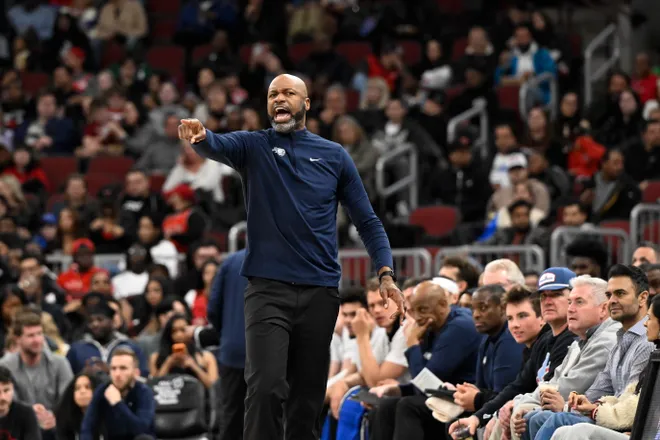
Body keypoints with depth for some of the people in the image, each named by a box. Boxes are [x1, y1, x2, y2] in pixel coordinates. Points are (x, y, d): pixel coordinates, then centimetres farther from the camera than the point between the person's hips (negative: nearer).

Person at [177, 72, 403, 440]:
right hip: (268, 288, -2)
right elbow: (218, 147, -16)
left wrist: (386, 273, -2)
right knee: (266, 386, -17)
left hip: (321, 292, 2)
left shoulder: (334, 156, 10)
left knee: (309, 394, 6)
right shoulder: (254, 146, 6)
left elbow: (367, 220, 11)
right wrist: (200, 137, -41)